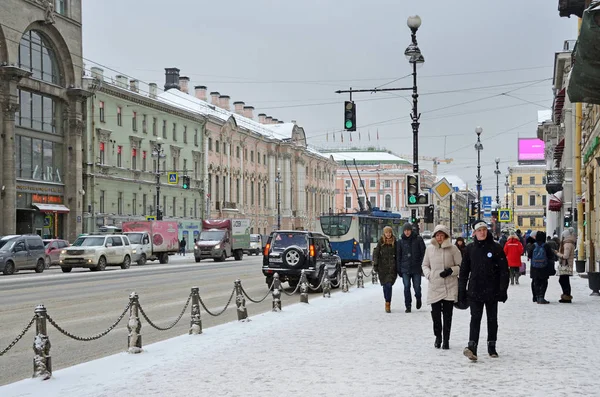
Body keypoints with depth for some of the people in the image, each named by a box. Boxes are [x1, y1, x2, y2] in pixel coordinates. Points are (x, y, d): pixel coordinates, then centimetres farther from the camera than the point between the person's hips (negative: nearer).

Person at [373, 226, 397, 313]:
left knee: (389, 285, -14)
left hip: (392, 266, -1)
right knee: (385, 285, 6)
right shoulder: (381, 242, 3)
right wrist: (375, 264, -4)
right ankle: (388, 302, 23)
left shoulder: (395, 242, 4)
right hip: (382, 266, 1)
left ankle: (388, 304, -11)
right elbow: (376, 253, 4)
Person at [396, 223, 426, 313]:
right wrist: (399, 269, 5)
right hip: (405, 268, 1)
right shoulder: (400, 241, 5)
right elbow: (398, 256, 8)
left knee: (417, 286, 1)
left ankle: (418, 299, 32)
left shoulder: (418, 239, 0)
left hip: (416, 268, -1)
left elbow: (423, 252, 3)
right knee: (407, 287, -3)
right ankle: (408, 306, 5)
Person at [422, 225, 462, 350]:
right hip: (434, 286, 2)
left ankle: (446, 340, 12)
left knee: (447, 315, 1)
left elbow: (461, 266, 2)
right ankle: (438, 337, 24)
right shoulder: (430, 249, 5)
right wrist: (428, 274, 1)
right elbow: (425, 265, 18)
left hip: (450, 287, -2)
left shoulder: (453, 249, -3)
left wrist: (451, 271, -13)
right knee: (435, 314, 3)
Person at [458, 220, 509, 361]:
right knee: (475, 319, -11)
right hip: (475, 291, 0)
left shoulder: (496, 248, -1)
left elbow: (504, 270, -2)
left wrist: (503, 290, -8)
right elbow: (464, 270, 8)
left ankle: (492, 346, 23)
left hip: (492, 291, 0)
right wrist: (461, 291, 5)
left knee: (492, 319, 11)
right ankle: (472, 347, -21)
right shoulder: (470, 248, 5)